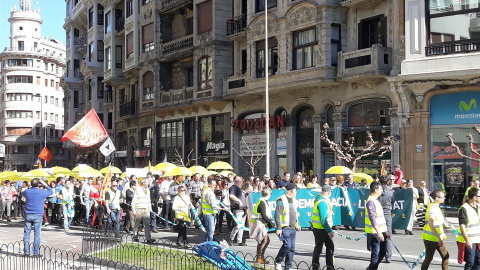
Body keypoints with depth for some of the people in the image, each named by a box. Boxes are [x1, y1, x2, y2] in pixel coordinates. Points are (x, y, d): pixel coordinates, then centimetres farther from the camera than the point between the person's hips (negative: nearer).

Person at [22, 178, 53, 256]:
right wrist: (45, 184, 13)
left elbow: (23, 194, 25)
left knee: (27, 233, 8)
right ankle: (36, 252, 2)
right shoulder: (42, 192, -8)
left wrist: (30, 187, 23)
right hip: (38, 215, -2)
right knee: (37, 234, 2)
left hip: (28, 215, 2)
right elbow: (51, 191, 10)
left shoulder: (27, 191, 0)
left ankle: (26, 251, 8)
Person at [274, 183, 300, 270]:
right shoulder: (281, 200, -9)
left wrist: (298, 224, 19)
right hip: (285, 228, -8)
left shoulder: (294, 200, 17)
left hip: (293, 228, 8)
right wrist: (278, 228, -16)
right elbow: (277, 215, -12)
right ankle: (278, 261, 3)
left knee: (292, 248, 5)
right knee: (287, 245, -17)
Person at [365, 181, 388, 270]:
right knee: (376, 253, -3)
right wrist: (378, 232, -26)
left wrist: (384, 231, 22)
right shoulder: (371, 201, -17)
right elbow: (372, 218, -23)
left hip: (380, 231, 10)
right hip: (374, 232, -10)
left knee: (383, 251, 15)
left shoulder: (376, 200, 15)